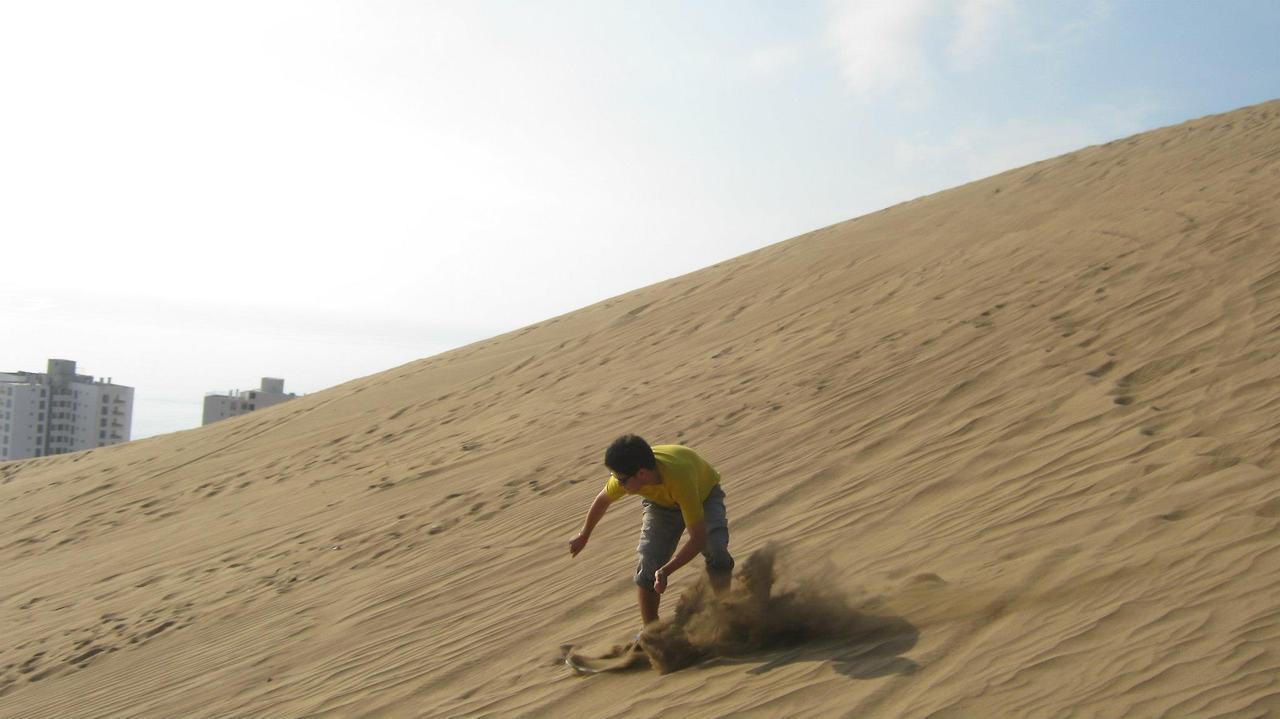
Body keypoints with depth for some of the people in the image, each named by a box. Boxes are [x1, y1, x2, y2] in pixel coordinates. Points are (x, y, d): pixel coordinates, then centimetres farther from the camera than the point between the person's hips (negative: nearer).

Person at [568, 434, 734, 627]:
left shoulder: (679, 479, -47)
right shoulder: (626, 475, -32)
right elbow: (603, 500, -6)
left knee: (717, 556, -29)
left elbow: (698, 539, -41)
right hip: (663, 502, 4)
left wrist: (666, 571, -49)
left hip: (705, 494, -3)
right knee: (647, 568, -11)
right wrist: (583, 536, 8)